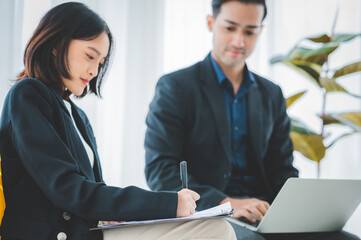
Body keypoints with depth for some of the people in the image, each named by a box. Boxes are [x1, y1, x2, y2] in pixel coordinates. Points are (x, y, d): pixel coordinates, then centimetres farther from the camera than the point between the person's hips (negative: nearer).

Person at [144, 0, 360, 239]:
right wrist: (225, 203, -21)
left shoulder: (271, 95, 18)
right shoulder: (174, 87, 2)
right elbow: (159, 170, -7)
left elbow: (282, 169, 18)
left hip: (264, 216, 6)